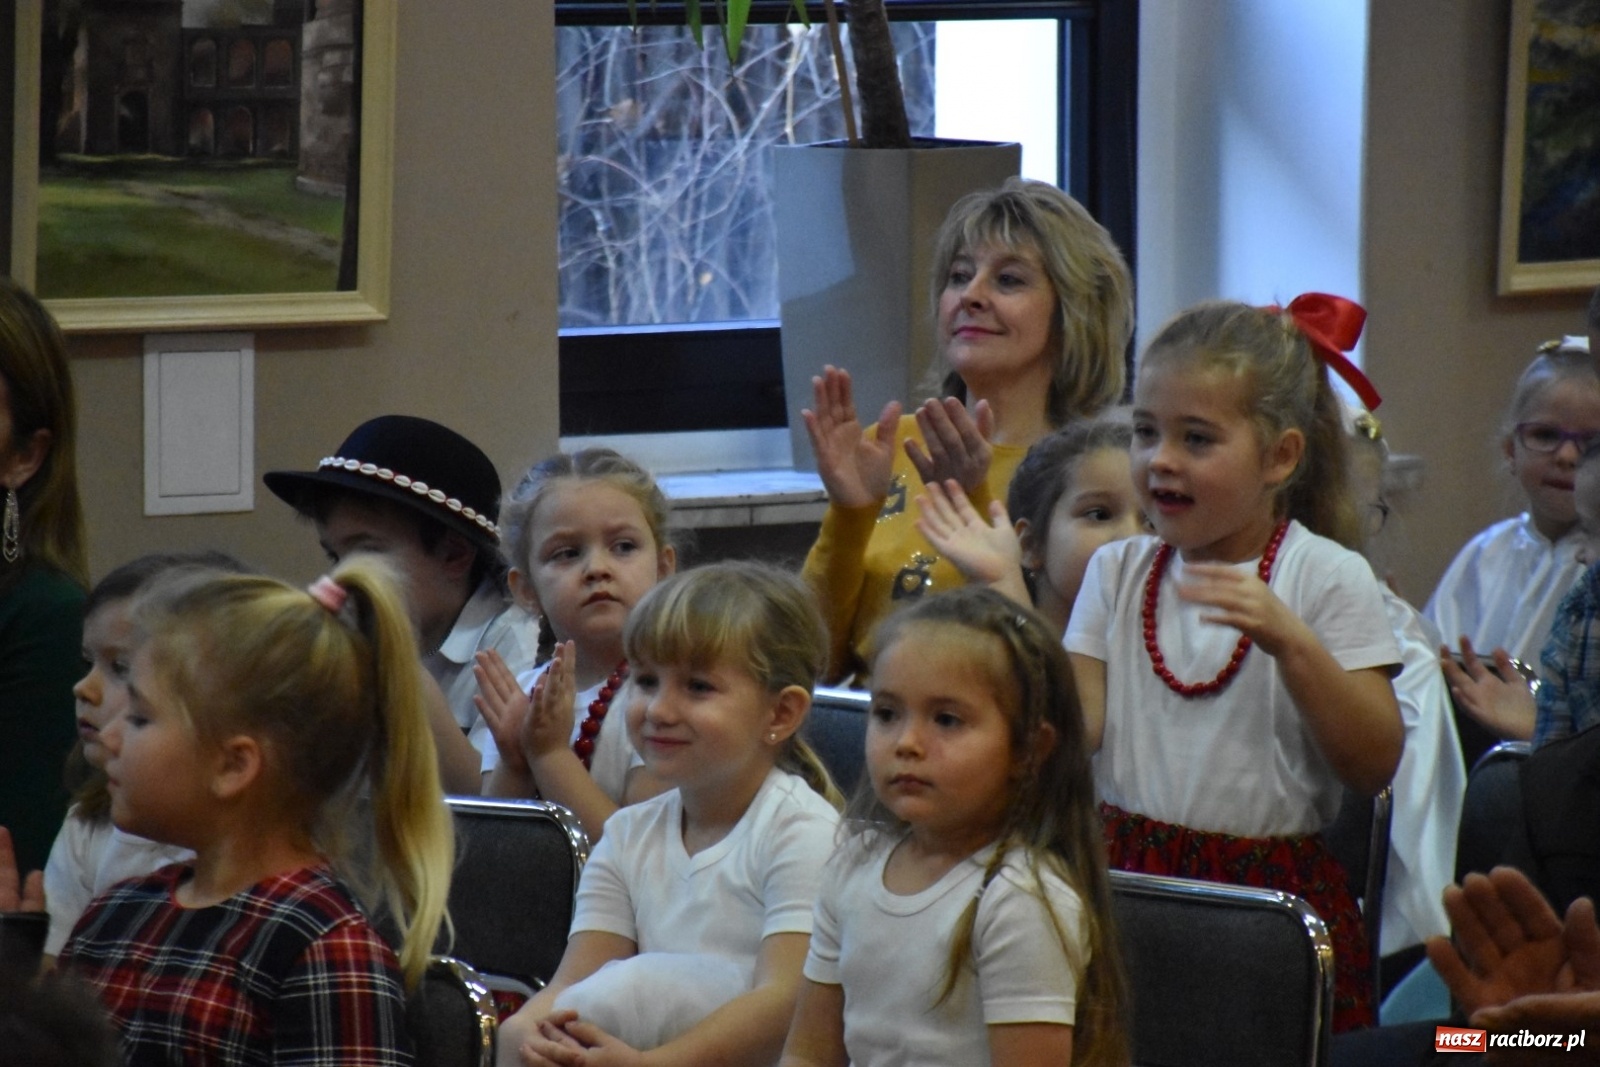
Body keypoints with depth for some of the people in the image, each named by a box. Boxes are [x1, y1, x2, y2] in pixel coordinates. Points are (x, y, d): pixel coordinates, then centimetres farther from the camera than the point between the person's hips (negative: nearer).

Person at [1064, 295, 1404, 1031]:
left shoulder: (1326, 578, -3)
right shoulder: (1119, 573, 10)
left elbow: (1374, 765, -10)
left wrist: (1291, 642, -21)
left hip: (1269, 891, -3)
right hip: (1129, 876, 3)